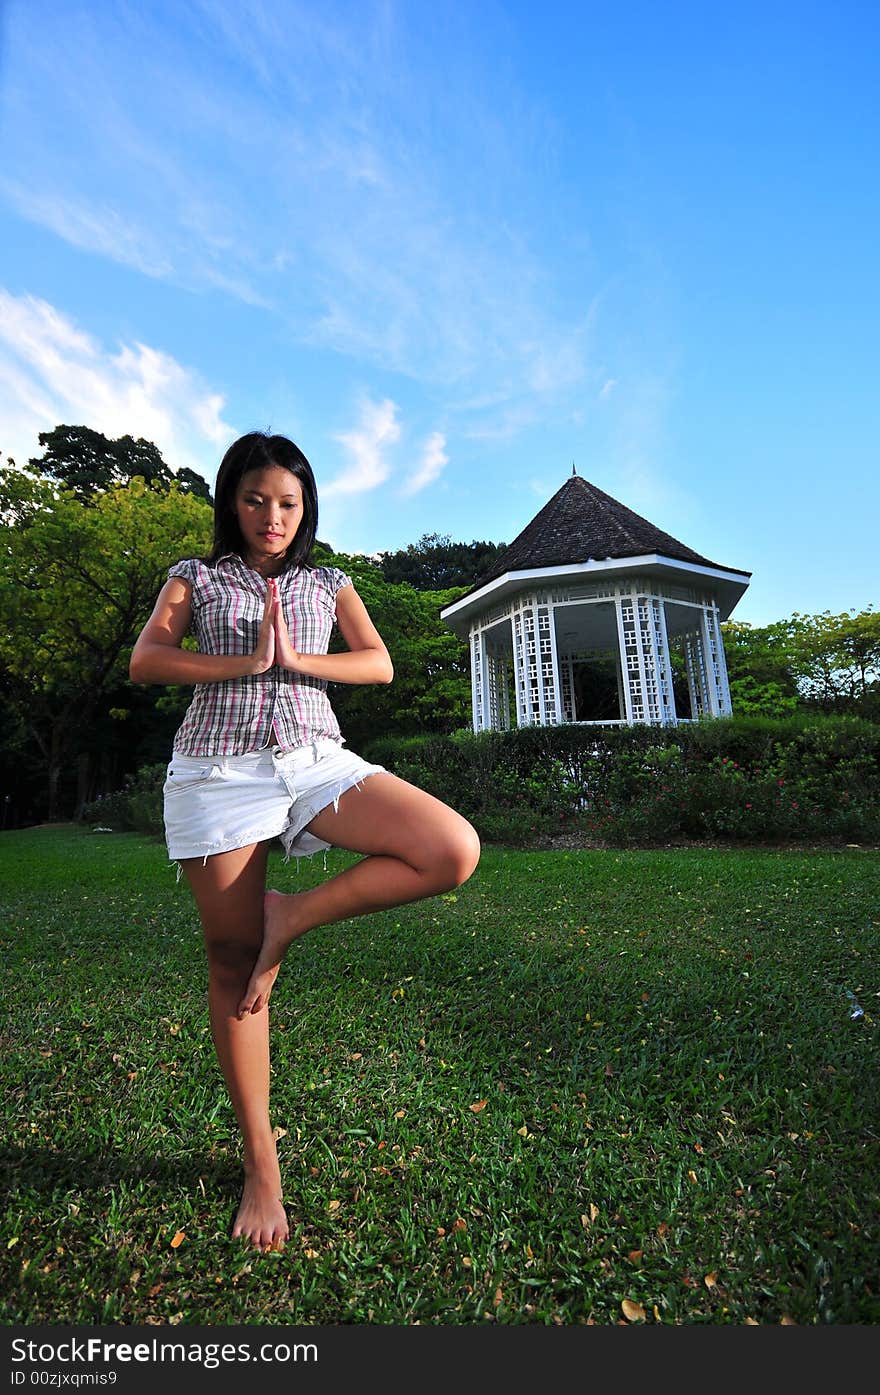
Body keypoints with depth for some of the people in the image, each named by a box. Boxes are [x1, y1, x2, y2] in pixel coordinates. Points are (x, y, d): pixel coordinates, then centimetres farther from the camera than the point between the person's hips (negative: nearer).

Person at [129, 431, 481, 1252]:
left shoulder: (327, 584, 19)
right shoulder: (196, 578, 16)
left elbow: (380, 665, 6)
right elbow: (144, 663, 2)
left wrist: (296, 660, -7)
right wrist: (246, 662, -8)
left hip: (315, 760, 2)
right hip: (219, 769, -1)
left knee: (454, 852, -20)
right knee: (234, 963, 4)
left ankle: (292, 916, -3)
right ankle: (260, 1163, 26)